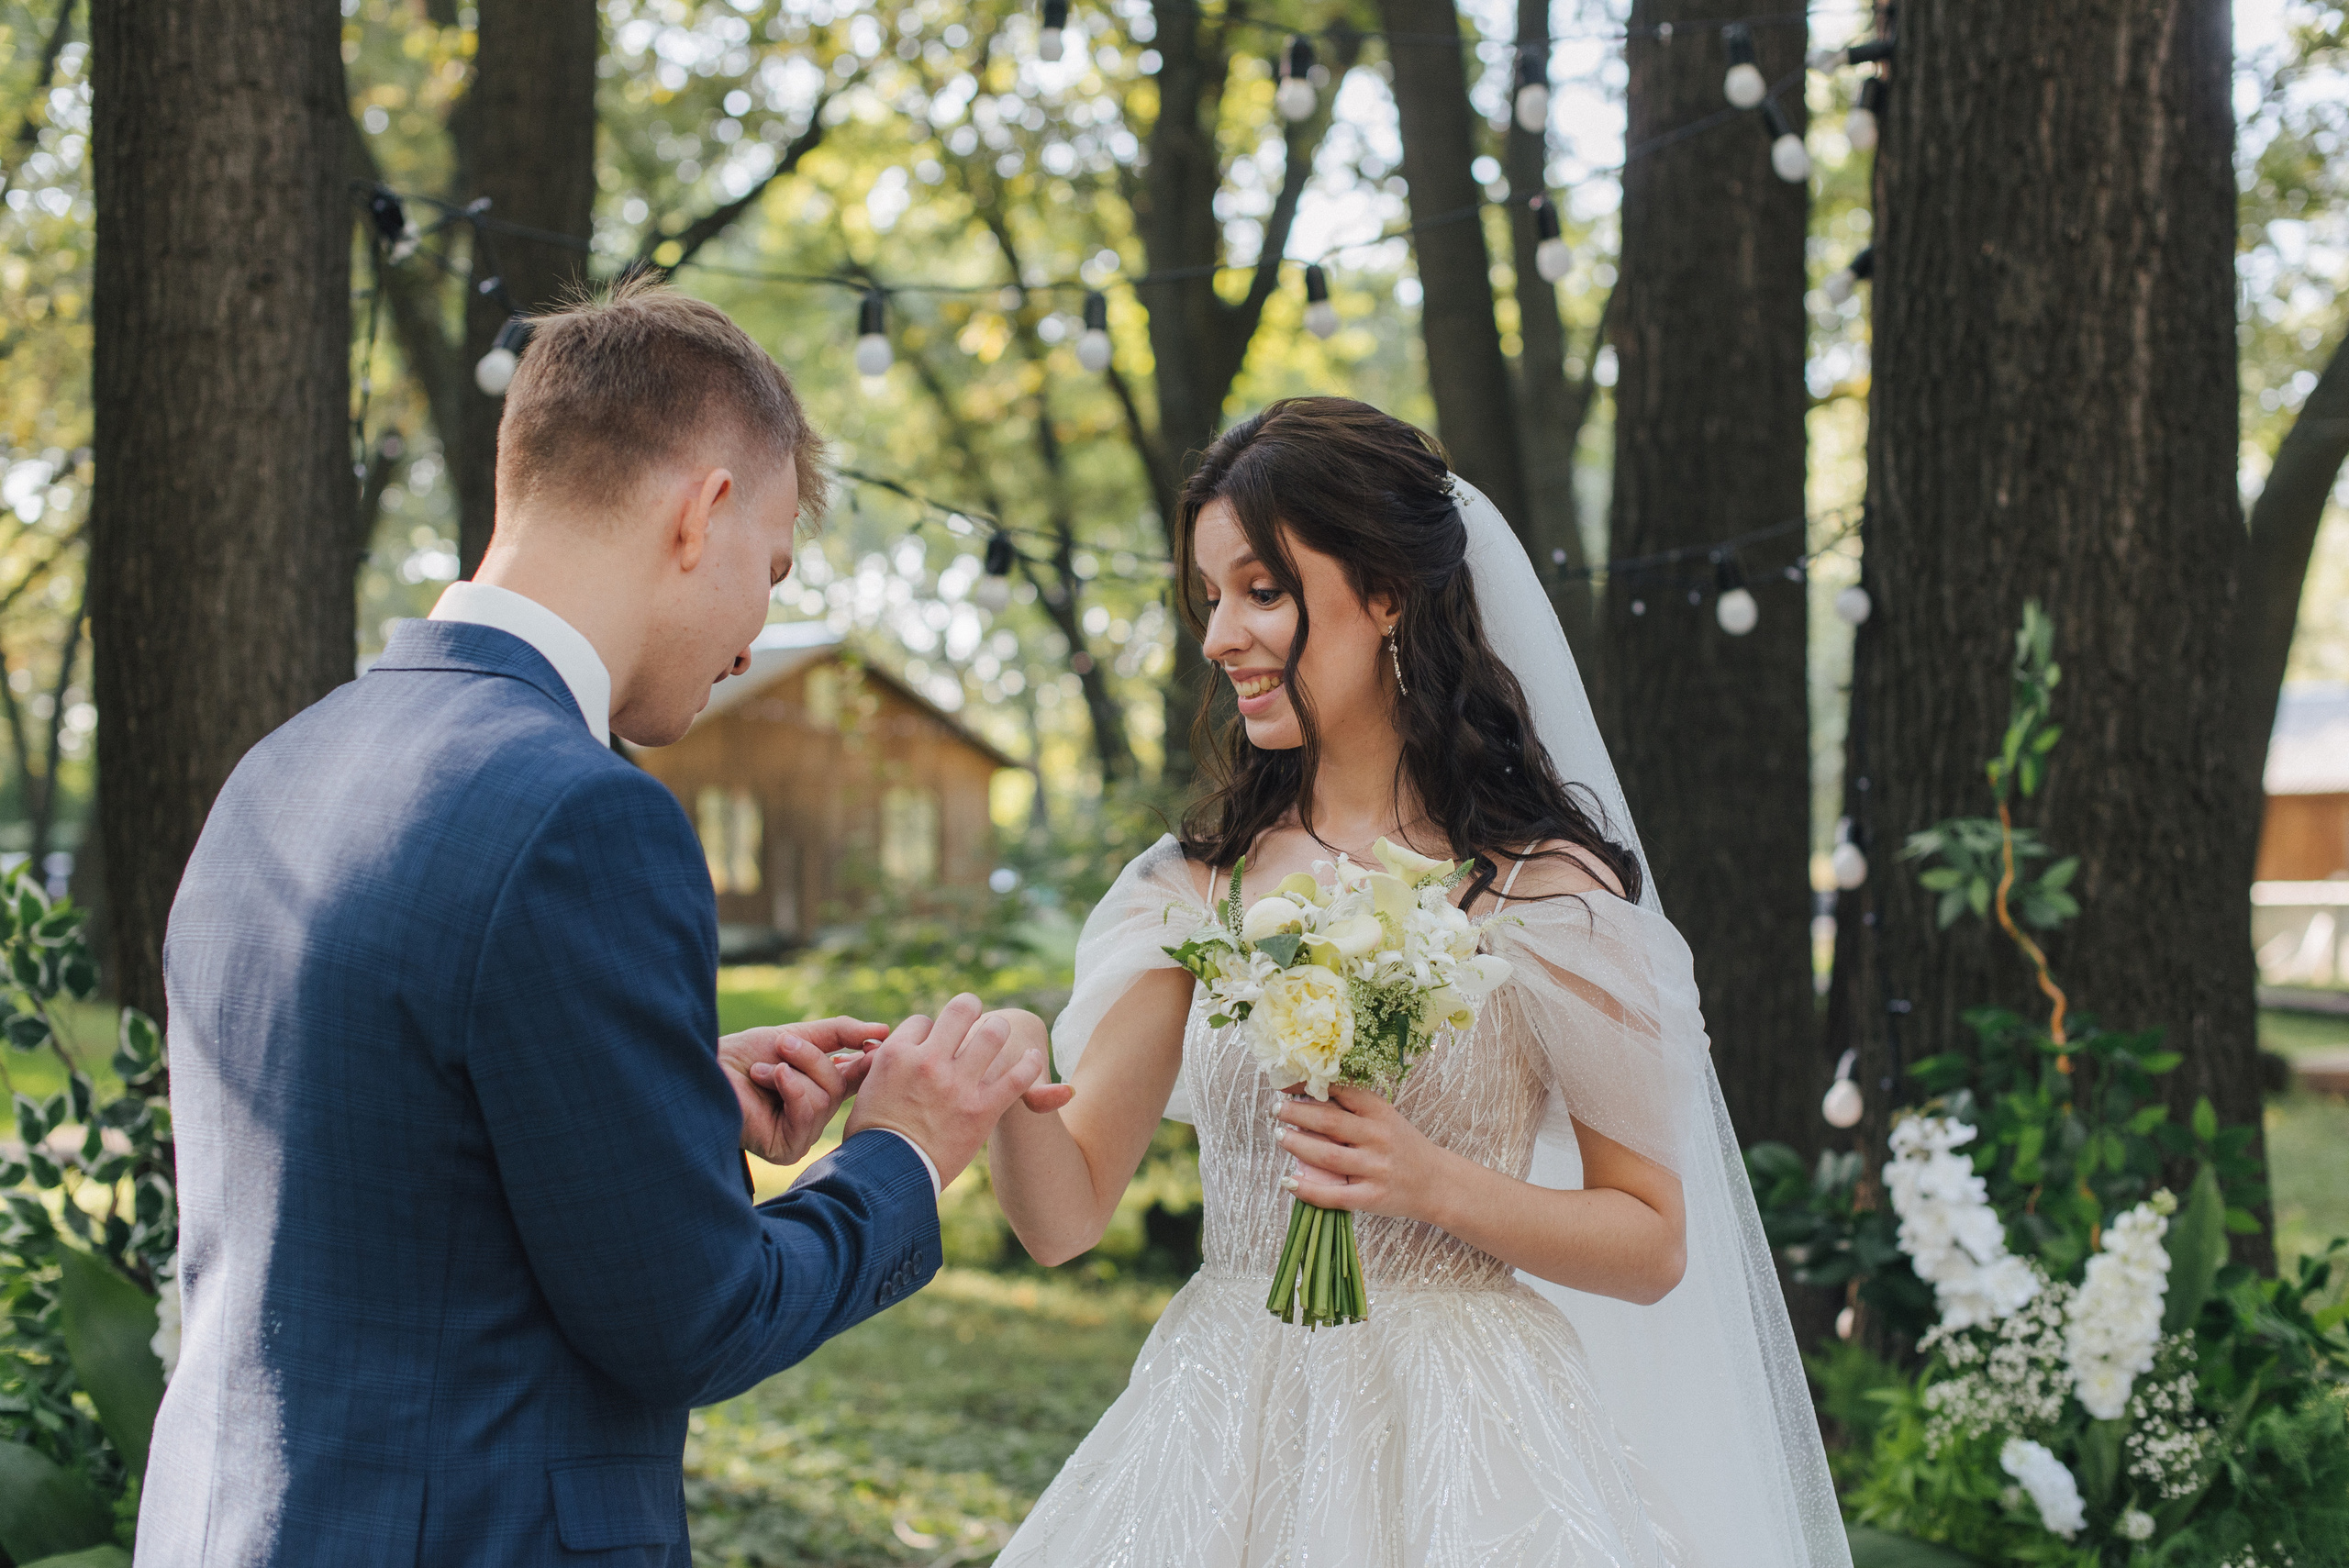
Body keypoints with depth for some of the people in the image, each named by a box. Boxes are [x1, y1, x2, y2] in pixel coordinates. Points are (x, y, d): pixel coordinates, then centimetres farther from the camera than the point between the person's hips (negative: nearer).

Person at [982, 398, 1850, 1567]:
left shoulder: (1543, 890, -8)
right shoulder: (1195, 886, 3)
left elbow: (1654, 1243, -4)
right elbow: (1067, 1217, 0)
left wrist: (1435, 1185, -18)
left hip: (1457, 1444, -3)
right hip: (1226, 1433, 4)